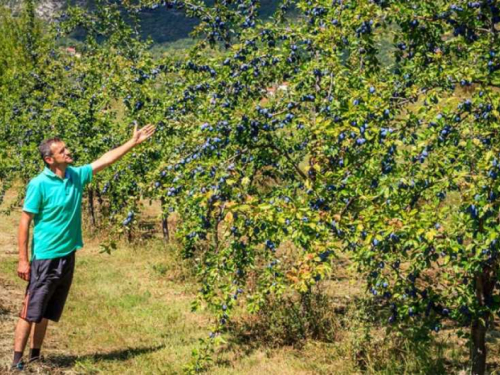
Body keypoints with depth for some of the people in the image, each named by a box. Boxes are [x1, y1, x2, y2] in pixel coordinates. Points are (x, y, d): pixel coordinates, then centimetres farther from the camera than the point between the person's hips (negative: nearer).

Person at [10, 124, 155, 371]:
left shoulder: (76, 176, 3)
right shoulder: (39, 184, -15)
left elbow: (105, 160, 10)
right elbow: (24, 222, -12)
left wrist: (134, 142, 7)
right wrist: (23, 260, -14)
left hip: (68, 256, 6)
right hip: (45, 258, -6)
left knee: (47, 313, 15)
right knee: (30, 312, -2)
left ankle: (35, 357, 26)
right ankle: (17, 362, 5)